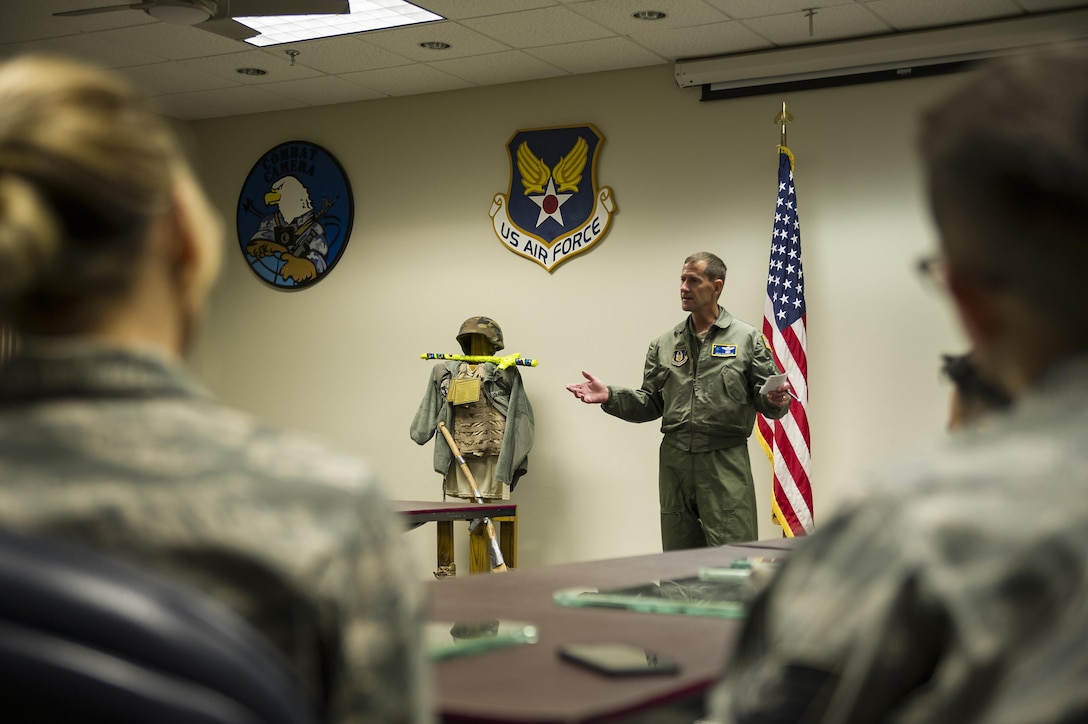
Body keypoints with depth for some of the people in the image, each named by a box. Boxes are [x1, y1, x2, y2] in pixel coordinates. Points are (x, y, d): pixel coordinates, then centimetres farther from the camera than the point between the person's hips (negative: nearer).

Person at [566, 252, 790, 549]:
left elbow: (763, 398, 2)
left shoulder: (746, 338, 4)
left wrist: (774, 399, -20)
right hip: (674, 462, 4)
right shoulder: (664, 345, 14)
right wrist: (610, 396, -1)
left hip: (725, 461, -4)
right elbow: (650, 404, 13)